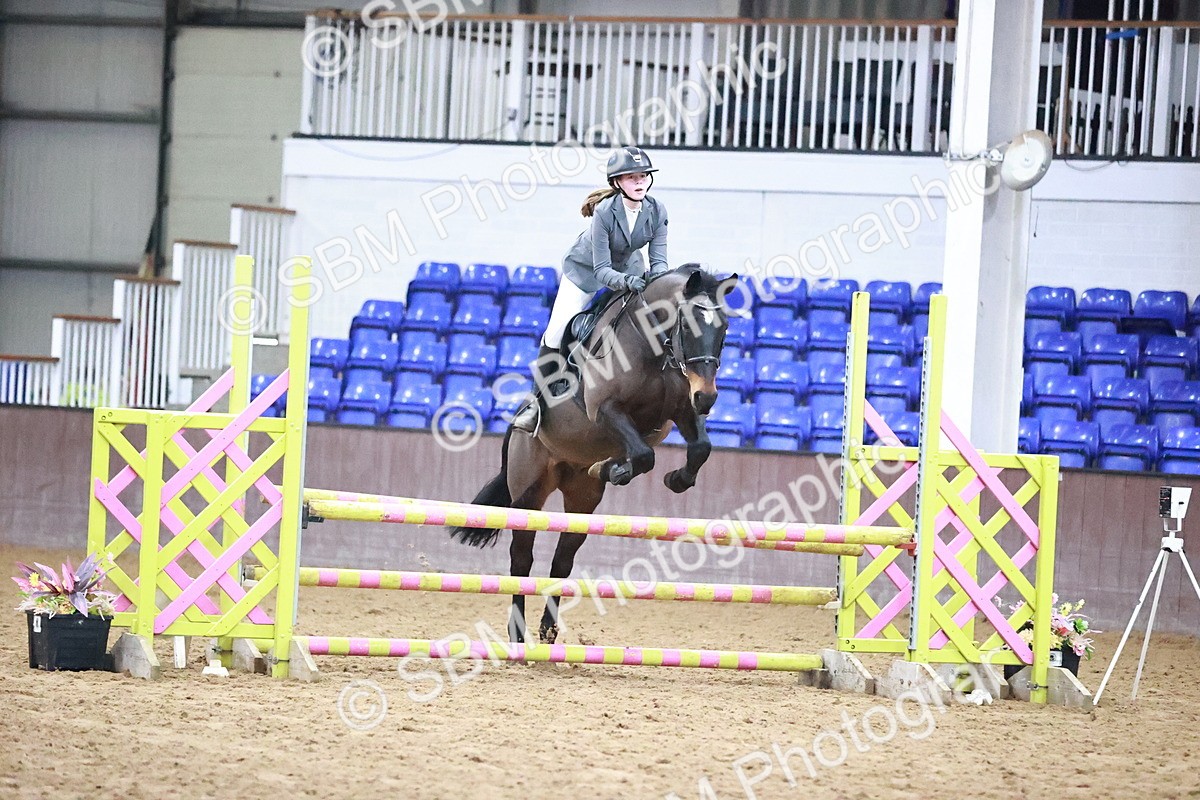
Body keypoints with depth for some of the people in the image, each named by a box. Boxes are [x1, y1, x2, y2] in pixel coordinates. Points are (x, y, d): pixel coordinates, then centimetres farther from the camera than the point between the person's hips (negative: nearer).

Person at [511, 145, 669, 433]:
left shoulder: (657, 211, -22)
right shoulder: (604, 212, -34)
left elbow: (659, 260, -19)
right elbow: (601, 269, -34)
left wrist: (656, 277, -43)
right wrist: (626, 282, -54)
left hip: (627, 266, 4)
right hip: (586, 268, -3)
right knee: (557, 331, -11)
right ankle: (538, 400, 3)